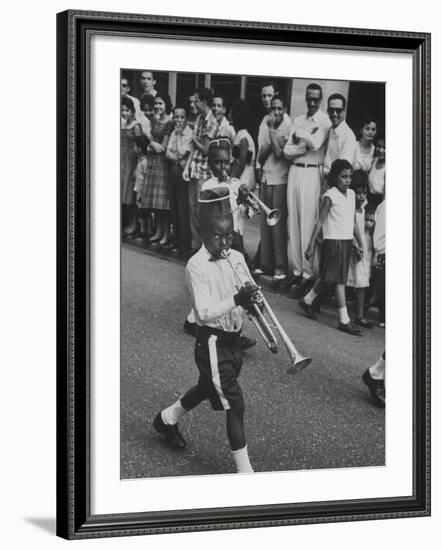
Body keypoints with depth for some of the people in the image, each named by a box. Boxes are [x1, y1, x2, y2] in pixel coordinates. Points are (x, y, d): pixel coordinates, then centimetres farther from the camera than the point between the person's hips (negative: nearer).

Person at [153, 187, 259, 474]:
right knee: (235, 405, -8)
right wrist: (237, 300, -31)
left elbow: (249, 291, 8)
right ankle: (245, 470, -2)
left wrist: (252, 297, -14)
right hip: (212, 343, -8)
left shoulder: (236, 258, 3)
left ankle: (167, 419, 53)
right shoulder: (197, 266, -17)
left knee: (207, 388, 27)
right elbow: (204, 312, -23)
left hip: (232, 339, 8)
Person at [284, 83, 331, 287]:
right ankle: (295, 268, 9)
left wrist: (298, 135, -6)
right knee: (293, 221, 4)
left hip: (312, 173, -5)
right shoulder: (298, 120, 15)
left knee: (308, 222, -6)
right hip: (295, 171, 5)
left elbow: (316, 143, -17)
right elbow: (287, 151, 8)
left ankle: (308, 271, -2)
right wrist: (306, 145, -8)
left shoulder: (325, 121, 0)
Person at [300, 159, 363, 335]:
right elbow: (320, 221, -10)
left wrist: (359, 243, 17)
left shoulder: (351, 194, 10)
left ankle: (307, 300, 33)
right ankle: (344, 320, -5)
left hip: (347, 241, 7)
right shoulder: (330, 196, -10)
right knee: (339, 279, -6)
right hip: (333, 241, -7)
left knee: (327, 278, 13)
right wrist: (311, 245, -13)